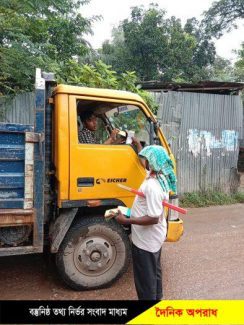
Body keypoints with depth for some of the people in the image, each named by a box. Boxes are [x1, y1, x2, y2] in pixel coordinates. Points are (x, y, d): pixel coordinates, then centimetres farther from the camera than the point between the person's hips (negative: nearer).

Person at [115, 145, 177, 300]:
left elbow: (153, 218, -32)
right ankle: (157, 297, 48)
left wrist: (126, 220, -26)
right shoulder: (161, 177, -3)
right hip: (154, 236, 10)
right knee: (154, 271, 28)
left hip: (146, 239, -10)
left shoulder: (152, 186, -33)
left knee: (145, 277, 9)